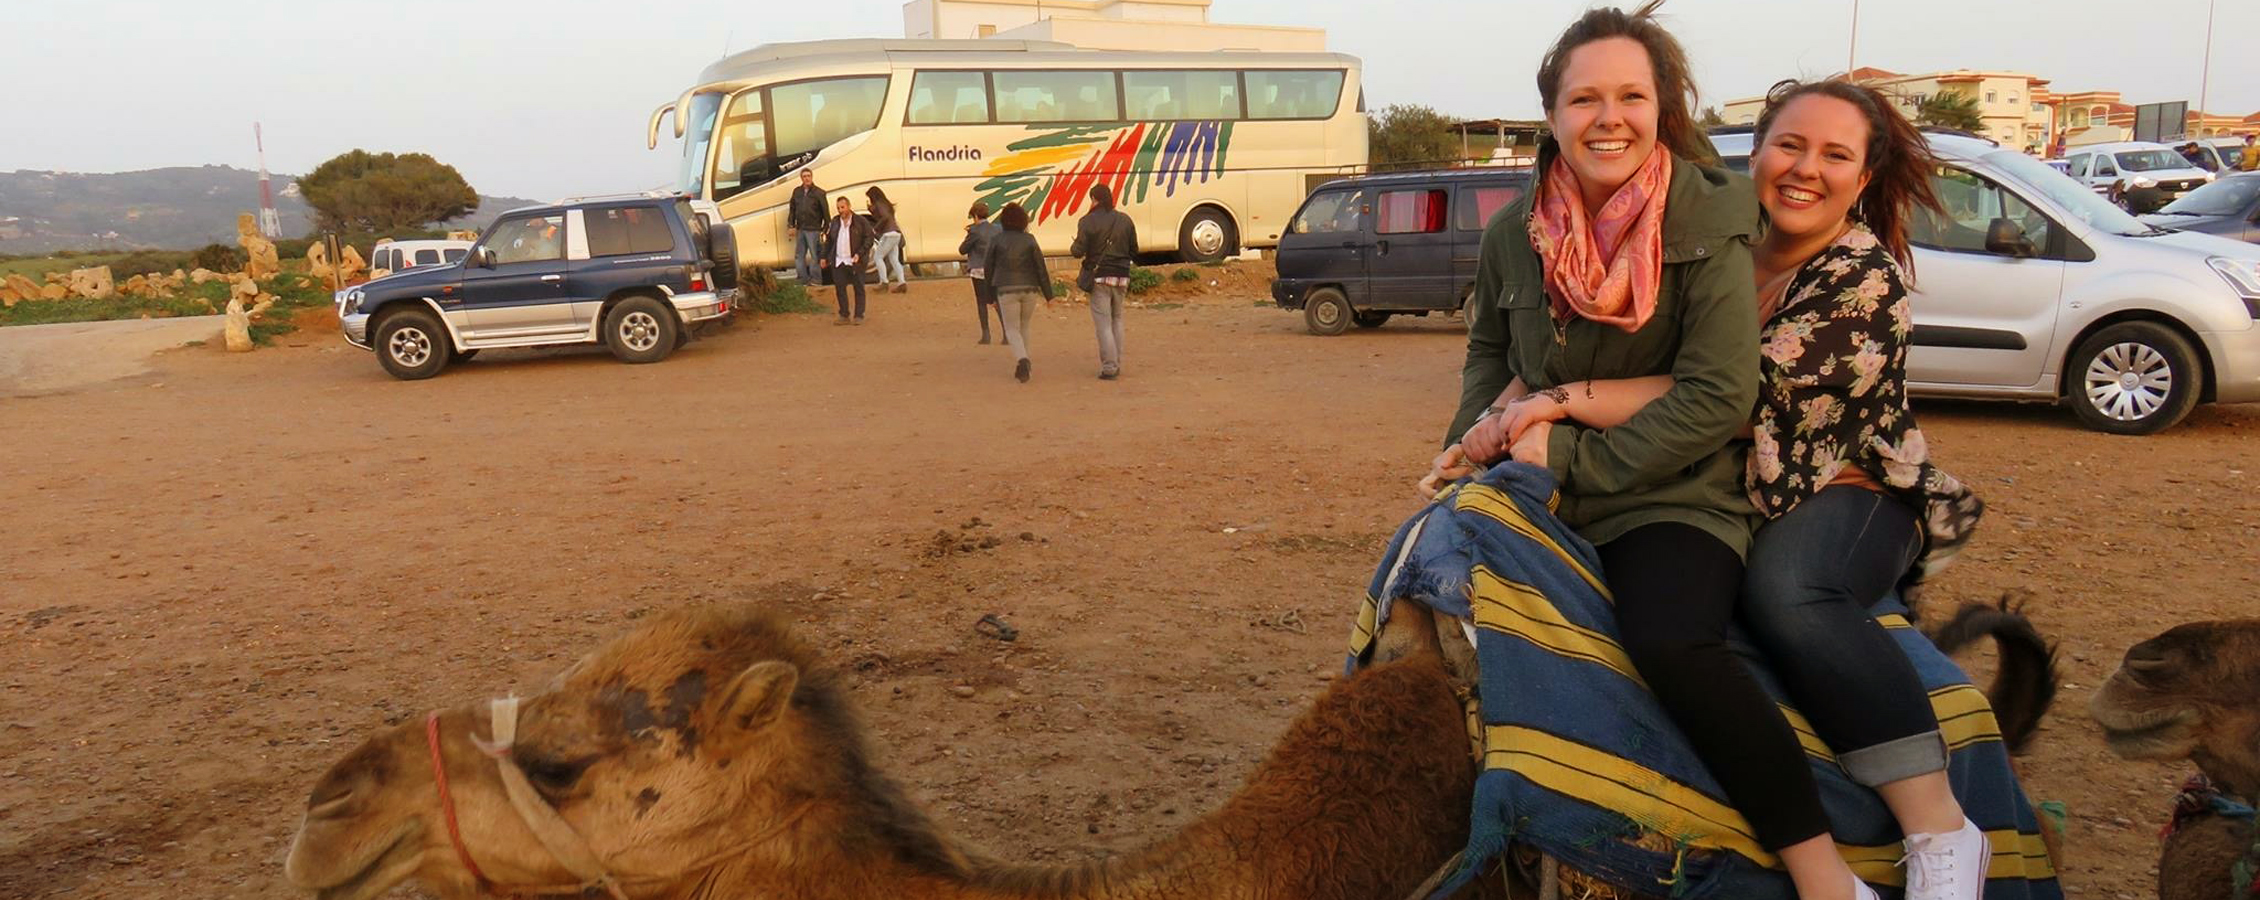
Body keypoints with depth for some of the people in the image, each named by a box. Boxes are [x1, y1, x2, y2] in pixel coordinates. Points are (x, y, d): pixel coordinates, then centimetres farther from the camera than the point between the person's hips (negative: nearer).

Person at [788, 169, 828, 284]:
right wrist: (791, 225, 8)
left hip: (813, 230, -5)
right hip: (800, 229, 5)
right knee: (799, 255, 8)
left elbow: (825, 212, -4)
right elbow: (792, 209, 16)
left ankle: (814, 279, 3)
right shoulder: (797, 192, 11)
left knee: (815, 256, -2)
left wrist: (825, 229, -8)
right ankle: (803, 279, 15)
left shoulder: (819, 193, -3)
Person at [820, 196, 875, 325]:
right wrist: (824, 257, 15)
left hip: (855, 262, -4)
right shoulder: (834, 223, 11)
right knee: (839, 288, 3)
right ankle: (844, 316, 12)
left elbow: (869, 238, -5)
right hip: (838, 262, 4)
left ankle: (859, 316, 10)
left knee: (859, 289, 2)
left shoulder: (860, 221, -4)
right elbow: (828, 241, 20)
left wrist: (859, 254, -15)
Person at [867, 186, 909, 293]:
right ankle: (902, 283, -1)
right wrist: (870, 209, 19)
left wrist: (875, 228, -15)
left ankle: (883, 282, -8)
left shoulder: (879, 204, -7)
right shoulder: (885, 204, 21)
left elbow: (885, 217, -23)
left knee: (878, 256, -3)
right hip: (896, 233, 9)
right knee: (894, 259, 7)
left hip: (889, 233, -9)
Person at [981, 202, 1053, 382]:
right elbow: (1041, 267, -2)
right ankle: (1020, 367, 19)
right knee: (1023, 327, 19)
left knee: (1012, 330, 5)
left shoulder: (996, 240, -2)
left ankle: (1022, 360, -22)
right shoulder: (1029, 239, 0)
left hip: (1007, 291, -2)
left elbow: (987, 266, 4)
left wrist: (990, 292, 19)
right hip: (1029, 289, 2)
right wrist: (1048, 294, 3)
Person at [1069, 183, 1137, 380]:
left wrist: (1071, 248, 10)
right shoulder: (1125, 220, 6)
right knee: (1117, 319, 17)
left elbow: (1079, 251, -12)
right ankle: (1117, 364, 19)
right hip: (1121, 276, 5)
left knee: (1103, 322, 0)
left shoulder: (1088, 221, -9)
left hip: (1099, 277, -4)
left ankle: (1109, 367, -4)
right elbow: (1134, 251, 10)